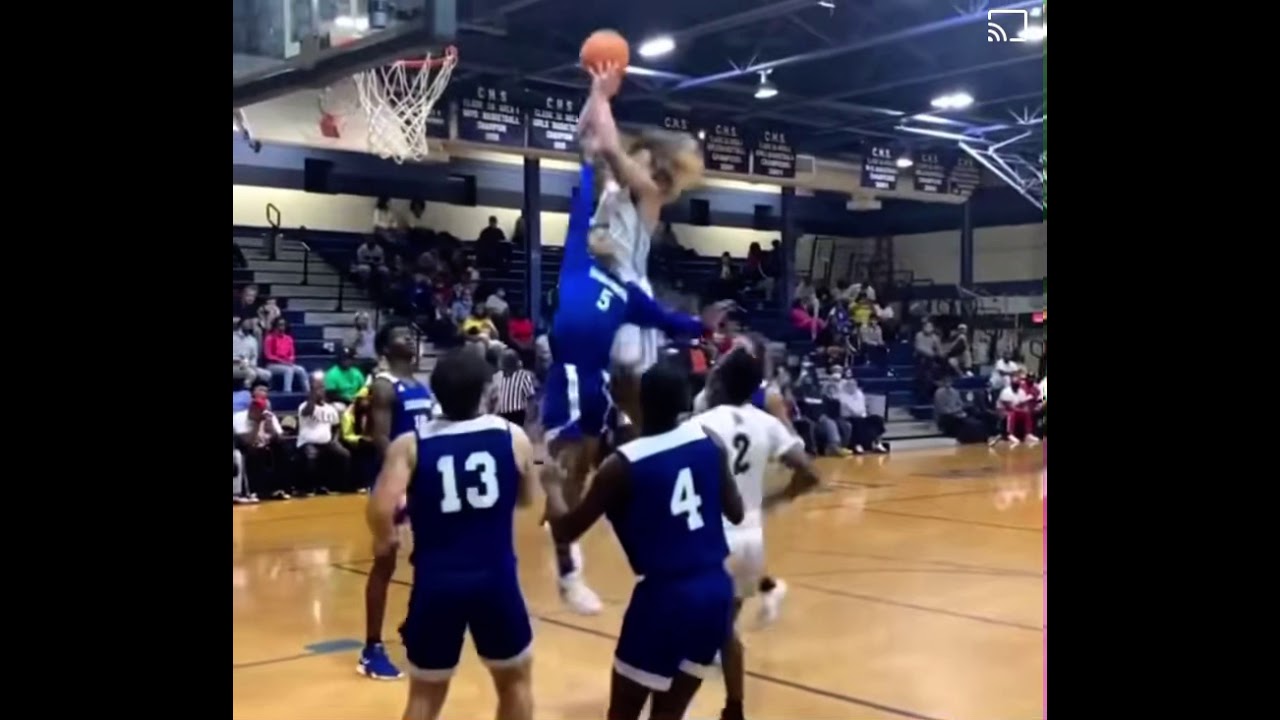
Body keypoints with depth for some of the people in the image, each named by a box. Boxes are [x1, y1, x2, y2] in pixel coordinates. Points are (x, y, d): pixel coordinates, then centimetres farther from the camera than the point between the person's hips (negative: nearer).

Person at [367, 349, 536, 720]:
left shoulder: (410, 445, -2)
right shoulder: (513, 436, 1)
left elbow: (380, 510, -13)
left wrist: (385, 540, 7)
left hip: (436, 582, 0)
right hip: (495, 578, 0)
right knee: (516, 680, 22)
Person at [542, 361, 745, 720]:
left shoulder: (621, 465, -13)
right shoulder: (709, 441, 0)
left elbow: (565, 531, -4)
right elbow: (736, 513, 9)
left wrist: (553, 487, 15)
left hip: (664, 596, -5)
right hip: (716, 590, 5)